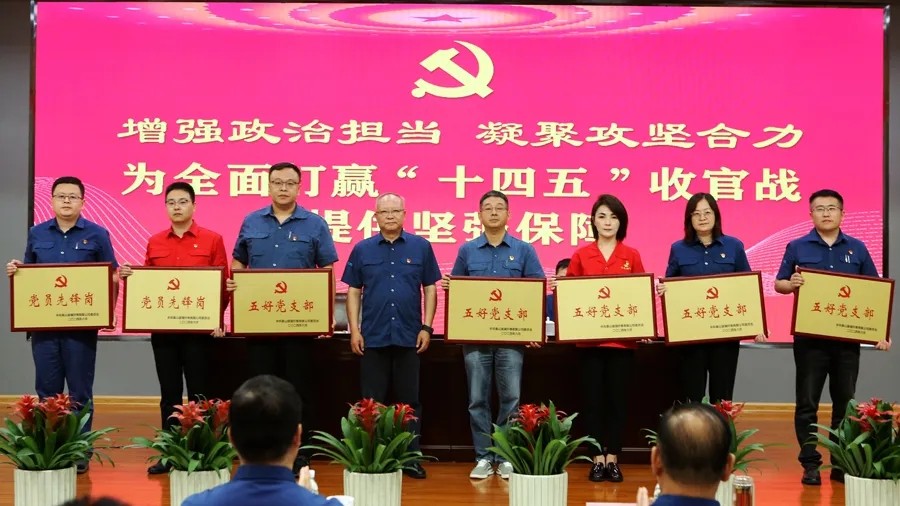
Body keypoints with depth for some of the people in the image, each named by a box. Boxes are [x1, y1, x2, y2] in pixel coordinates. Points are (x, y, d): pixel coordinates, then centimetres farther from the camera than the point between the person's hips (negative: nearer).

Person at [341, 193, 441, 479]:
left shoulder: (421, 247, 3)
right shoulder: (362, 249, 5)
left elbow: (430, 289, 5)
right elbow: (354, 291, 6)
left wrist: (426, 327, -2)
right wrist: (354, 330, -2)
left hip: (409, 336, 0)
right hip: (373, 336, 0)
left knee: (409, 400, 5)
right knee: (372, 401, 5)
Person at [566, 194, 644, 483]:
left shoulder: (631, 256, 5)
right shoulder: (581, 256, 3)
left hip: (622, 338, 0)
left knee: (617, 397, 5)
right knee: (593, 398, 3)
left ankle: (612, 459, 12)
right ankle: (598, 459, 11)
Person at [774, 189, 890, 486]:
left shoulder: (857, 249, 7)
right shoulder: (797, 247, 3)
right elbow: (778, 284, 4)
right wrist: (791, 284, -19)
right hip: (809, 337, -1)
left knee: (845, 402, 7)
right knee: (808, 403, 1)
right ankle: (810, 464, 8)